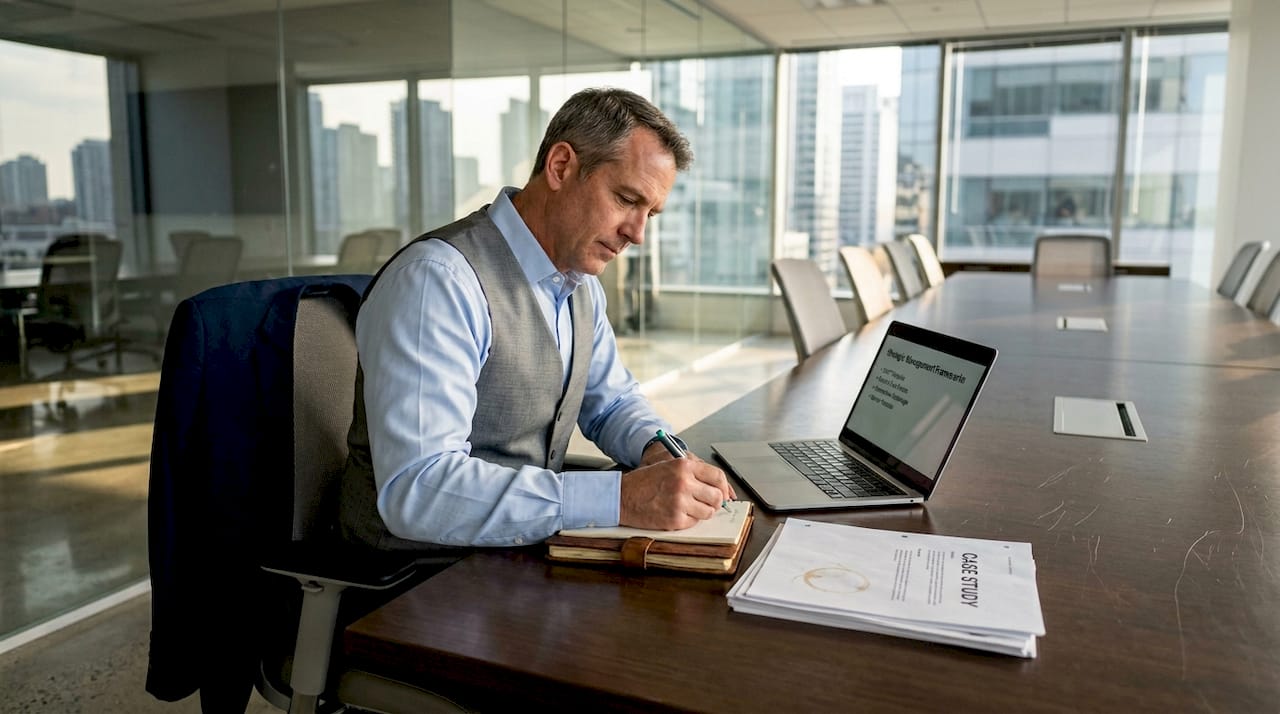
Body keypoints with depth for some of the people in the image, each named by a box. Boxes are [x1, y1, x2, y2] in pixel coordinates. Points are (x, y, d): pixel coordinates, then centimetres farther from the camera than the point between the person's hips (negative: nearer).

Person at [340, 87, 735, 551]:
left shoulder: (581, 278, 6)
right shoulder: (438, 279, -22)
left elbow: (613, 401, 18)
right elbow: (415, 490, -30)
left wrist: (658, 449, -5)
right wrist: (621, 498, -34)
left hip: (531, 555, 8)